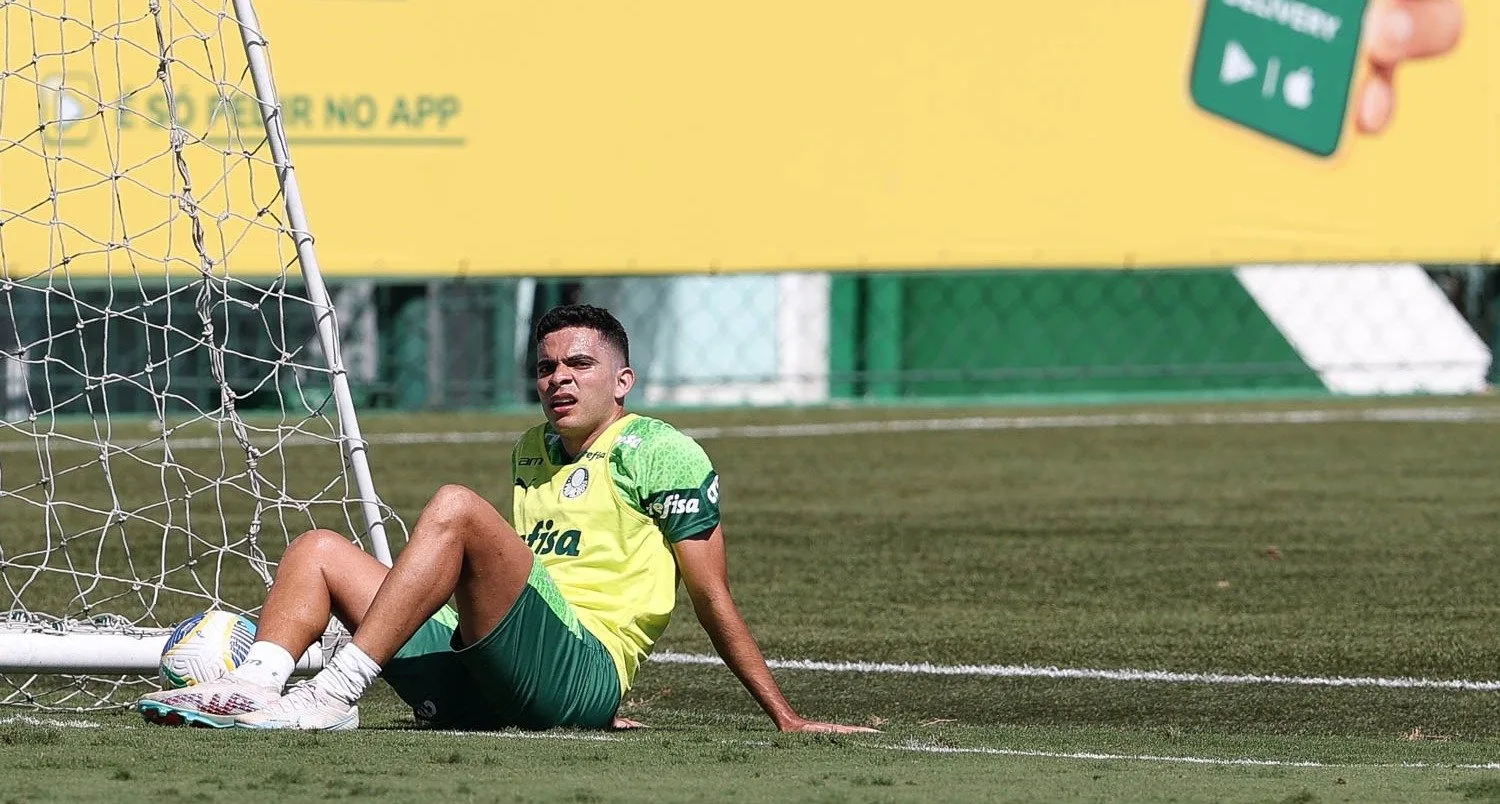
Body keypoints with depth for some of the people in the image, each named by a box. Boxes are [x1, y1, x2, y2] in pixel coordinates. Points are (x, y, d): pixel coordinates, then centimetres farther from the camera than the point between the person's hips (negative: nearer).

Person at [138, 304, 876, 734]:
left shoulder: (661, 454, 3)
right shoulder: (530, 454, 25)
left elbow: (712, 602, 2)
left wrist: (785, 719, 0)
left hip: (578, 670, -8)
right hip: (474, 683, 8)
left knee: (455, 508, -27)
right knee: (320, 550, 2)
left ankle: (332, 697, -35)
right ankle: (253, 687, -28)